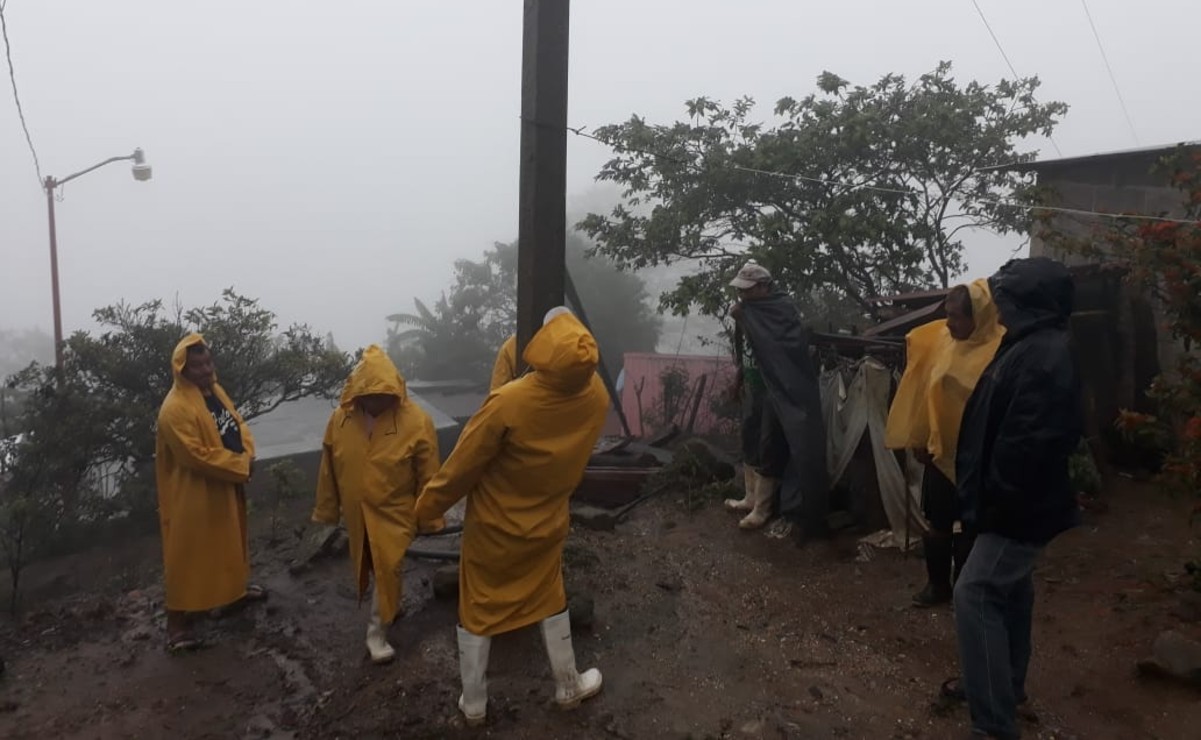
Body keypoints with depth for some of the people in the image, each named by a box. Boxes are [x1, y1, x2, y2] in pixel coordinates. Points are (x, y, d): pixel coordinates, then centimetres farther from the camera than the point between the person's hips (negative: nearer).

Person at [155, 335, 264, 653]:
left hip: (228, 485, 9)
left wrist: (247, 456, -9)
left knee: (231, 539, 25)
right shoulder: (175, 409, -24)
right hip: (193, 493, -9)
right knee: (187, 553, 0)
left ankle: (235, 586, 45)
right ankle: (177, 619, 9)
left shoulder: (214, 390, 5)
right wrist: (240, 465, -20)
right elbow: (198, 457, -27)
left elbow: (238, 424, 10)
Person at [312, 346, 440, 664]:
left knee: (388, 569, -5)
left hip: (394, 511, -4)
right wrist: (327, 510, 9)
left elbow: (428, 475, -12)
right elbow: (329, 469, 3)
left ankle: (377, 632, 11)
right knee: (367, 566, 19)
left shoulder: (416, 420, -19)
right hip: (356, 511, 4)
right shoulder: (339, 418, -8)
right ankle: (390, 606, 44)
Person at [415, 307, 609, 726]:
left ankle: (473, 704, 32)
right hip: (548, 521, 4)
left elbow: (463, 466, -20)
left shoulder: (509, 403, -33)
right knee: (551, 601, 25)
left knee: (477, 611, 16)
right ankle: (569, 687, 40)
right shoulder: (596, 396, -19)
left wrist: (427, 509, -6)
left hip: (494, 526, -3)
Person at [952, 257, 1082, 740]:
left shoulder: (1044, 357, -23)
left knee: (976, 595, -12)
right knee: (1010, 591, 21)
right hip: (1020, 501, 11)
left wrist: (995, 497, -22)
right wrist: (989, 493, 16)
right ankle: (1006, 687, 38)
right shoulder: (1033, 348, 12)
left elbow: (1031, 441, -30)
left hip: (1020, 504, -11)